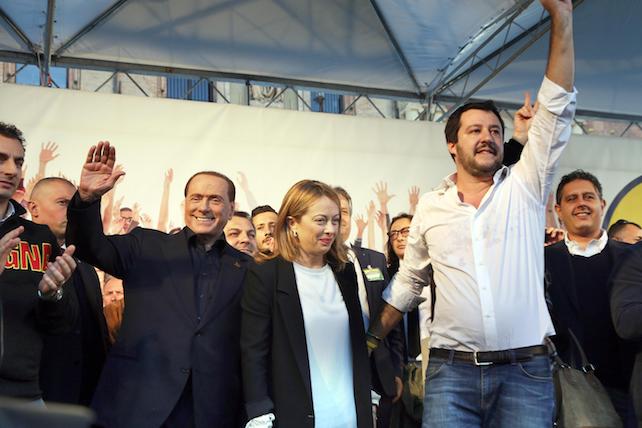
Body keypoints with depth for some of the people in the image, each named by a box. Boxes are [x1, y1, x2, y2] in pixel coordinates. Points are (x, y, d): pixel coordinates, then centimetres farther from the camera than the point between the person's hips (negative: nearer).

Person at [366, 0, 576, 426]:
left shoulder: (525, 187, 5)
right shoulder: (430, 206, 8)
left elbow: (557, 109, -3)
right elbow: (408, 283, 18)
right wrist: (371, 340, 19)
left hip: (526, 371, 0)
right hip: (451, 370, 1)